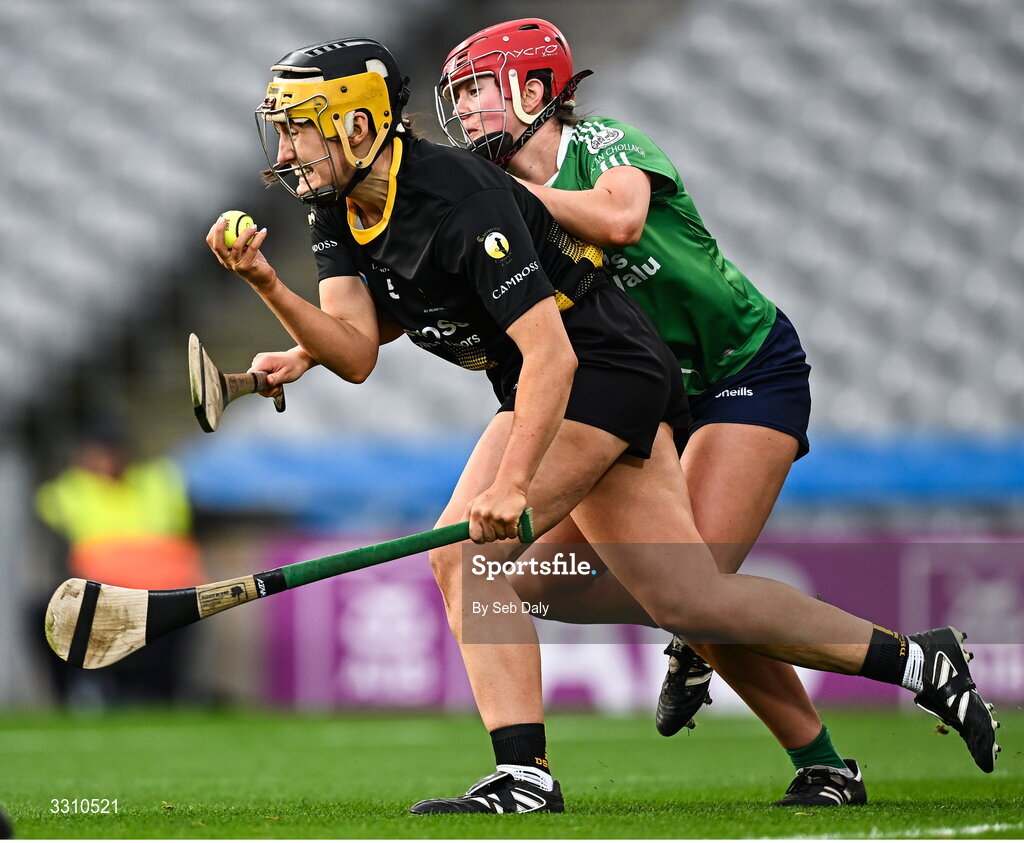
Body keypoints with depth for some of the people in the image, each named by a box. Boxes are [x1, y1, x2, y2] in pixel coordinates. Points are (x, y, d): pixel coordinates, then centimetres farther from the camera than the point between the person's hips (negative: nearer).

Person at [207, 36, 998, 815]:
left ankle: (524, 776, -18)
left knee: (465, 550, -20)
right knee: (689, 601, 7)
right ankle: (919, 661, 16)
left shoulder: (459, 200, -25)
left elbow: (549, 355, -29)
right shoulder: (339, 212, 1)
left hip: (603, 368, -9)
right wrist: (269, 288, -24)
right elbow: (358, 349, -8)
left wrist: (512, 483, -40)